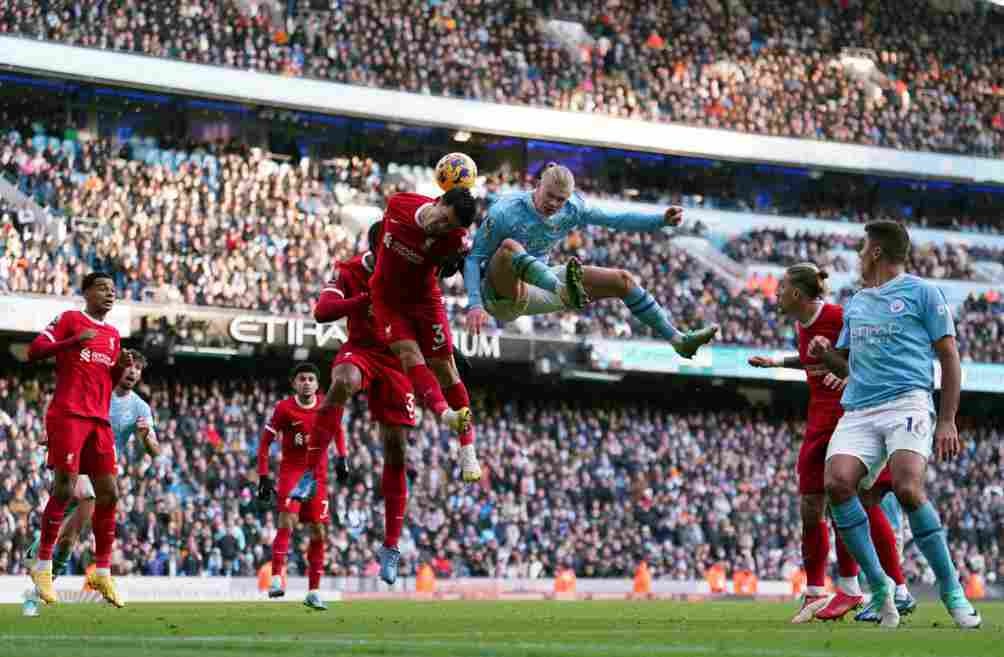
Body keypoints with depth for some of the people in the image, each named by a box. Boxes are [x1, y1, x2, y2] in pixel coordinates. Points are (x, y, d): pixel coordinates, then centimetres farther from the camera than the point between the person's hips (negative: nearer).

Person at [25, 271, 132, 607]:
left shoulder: (112, 334, 20)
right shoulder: (69, 319, 1)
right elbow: (34, 351, -8)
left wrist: (121, 365, 4)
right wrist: (74, 340, -19)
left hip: (99, 419, 7)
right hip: (68, 414, -7)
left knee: (108, 493, 1)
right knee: (64, 488, -11)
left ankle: (102, 572, 6)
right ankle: (43, 565, -2)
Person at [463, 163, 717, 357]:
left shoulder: (571, 209, -4)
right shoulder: (504, 212, -21)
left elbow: (615, 220, 3)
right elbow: (474, 258, -19)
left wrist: (662, 220, -9)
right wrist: (474, 305, -30)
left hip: (539, 282, 7)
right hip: (499, 294, -7)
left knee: (622, 280, 4)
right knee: (510, 246, -42)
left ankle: (678, 339, 8)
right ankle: (565, 293, -61)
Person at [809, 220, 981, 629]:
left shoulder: (921, 292, 7)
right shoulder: (856, 304, 25)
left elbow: (949, 358, 4)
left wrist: (947, 422, -5)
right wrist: (825, 354, 8)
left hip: (907, 403, -5)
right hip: (858, 410, 5)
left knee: (907, 487, -28)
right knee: (837, 482, -21)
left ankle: (951, 588, -12)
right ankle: (878, 587, -11)